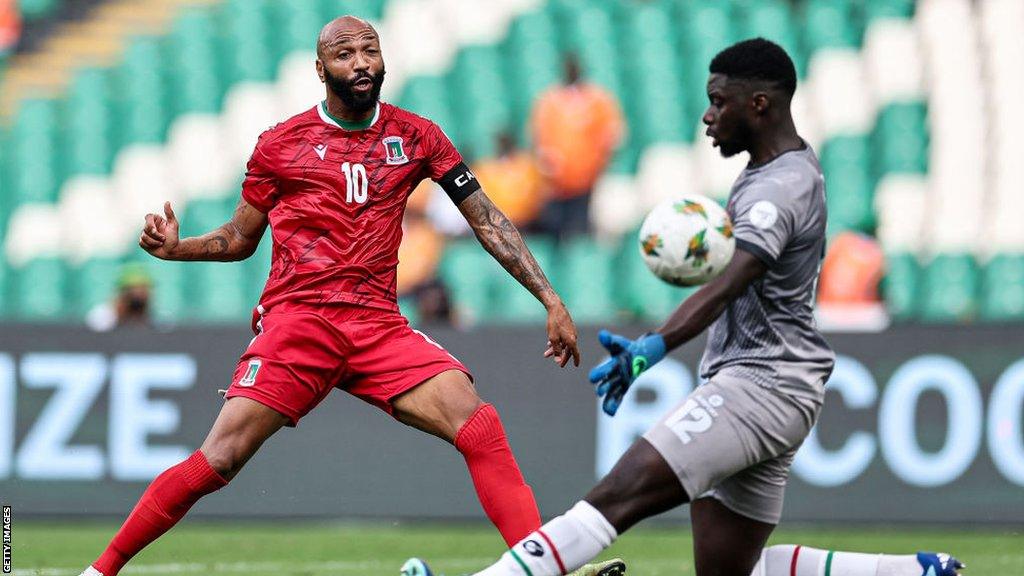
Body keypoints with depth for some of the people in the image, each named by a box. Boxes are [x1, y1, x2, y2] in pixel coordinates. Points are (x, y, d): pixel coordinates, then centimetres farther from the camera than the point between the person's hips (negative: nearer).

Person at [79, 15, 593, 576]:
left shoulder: (414, 136, 10)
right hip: (296, 321, -2)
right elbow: (240, 239, 17)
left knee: (480, 427, -19)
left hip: (380, 328, 2)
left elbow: (486, 220, 11)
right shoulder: (281, 143, 7)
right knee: (218, 460, -14)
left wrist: (550, 301, 5)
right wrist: (176, 248, -3)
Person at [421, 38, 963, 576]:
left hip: (760, 385, -11)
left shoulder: (778, 190, -17)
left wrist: (655, 347, -47)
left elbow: (725, 286, -34)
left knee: (619, 495, -23)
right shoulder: (794, 165, 15)